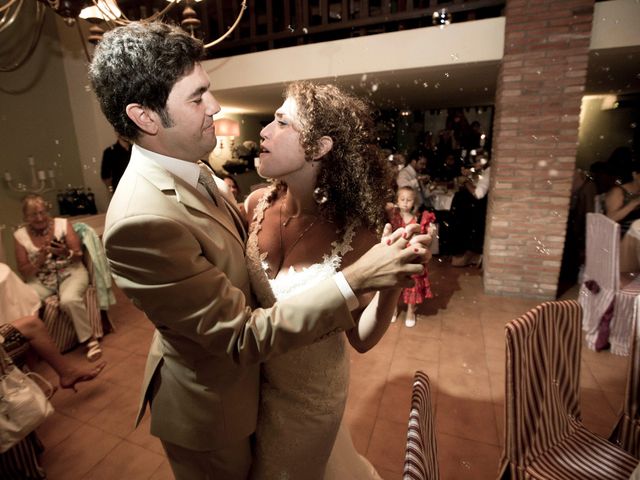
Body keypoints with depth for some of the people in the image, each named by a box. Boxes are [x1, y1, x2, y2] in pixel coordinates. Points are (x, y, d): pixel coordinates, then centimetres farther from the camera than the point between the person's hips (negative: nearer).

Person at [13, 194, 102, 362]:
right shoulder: (20, 235, 0)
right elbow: (24, 273, 0)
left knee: (69, 300, -33)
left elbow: (79, 256, -3)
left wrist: (66, 253, -25)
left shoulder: (62, 224, -3)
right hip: (40, 280, 3)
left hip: (70, 272, -2)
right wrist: (40, 259, -18)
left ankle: (90, 339, -13)